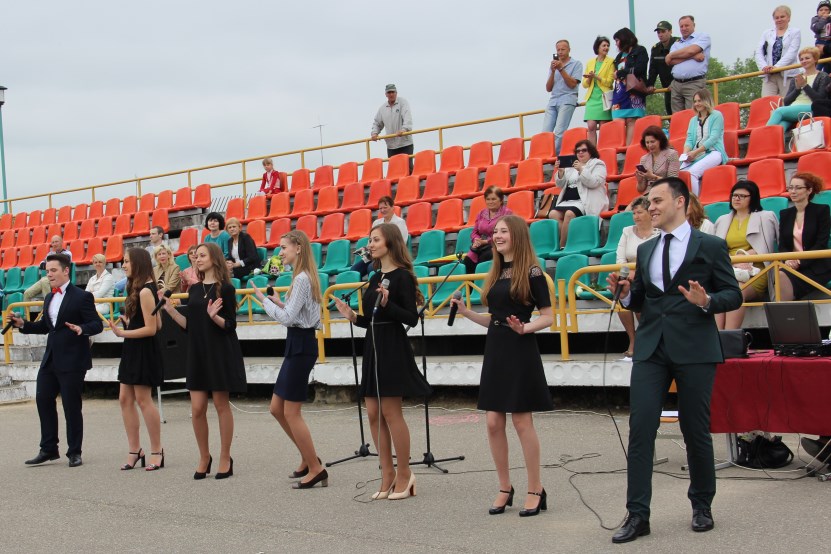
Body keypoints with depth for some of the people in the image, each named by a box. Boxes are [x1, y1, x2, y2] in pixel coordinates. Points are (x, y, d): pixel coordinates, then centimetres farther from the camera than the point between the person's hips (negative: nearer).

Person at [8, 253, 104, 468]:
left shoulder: (81, 297, -9)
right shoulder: (49, 298, 15)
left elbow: (97, 324, -13)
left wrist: (82, 329, -32)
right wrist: (22, 324, 9)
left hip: (72, 361, -8)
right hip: (50, 359, 8)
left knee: (71, 406, -1)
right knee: (43, 400, 9)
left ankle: (74, 452, 12)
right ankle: (48, 449, 20)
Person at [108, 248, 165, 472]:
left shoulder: (145, 291, -18)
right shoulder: (138, 289, 11)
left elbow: (151, 328, -20)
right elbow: (157, 324, 13)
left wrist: (123, 333, -21)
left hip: (144, 350, -10)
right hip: (132, 350, 10)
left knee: (143, 399, -3)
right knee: (125, 399, 9)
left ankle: (156, 451, 8)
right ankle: (134, 449, 16)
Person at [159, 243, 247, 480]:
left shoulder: (225, 288, -7)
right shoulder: (194, 289, 11)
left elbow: (230, 325, -10)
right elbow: (189, 325, 12)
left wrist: (214, 316, -28)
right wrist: (170, 310, 3)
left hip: (221, 352, -5)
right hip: (198, 353, 5)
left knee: (221, 405, 2)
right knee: (197, 409, 2)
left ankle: (225, 458, 13)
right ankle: (204, 457, 18)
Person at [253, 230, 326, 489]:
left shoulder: (301, 279, -16)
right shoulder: (304, 277, 14)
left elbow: (288, 317, -20)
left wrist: (265, 301, -9)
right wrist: (279, 303, 5)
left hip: (301, 345, -10)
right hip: (297, 344, 10)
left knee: (291, 411, -3)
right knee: (277, 408, 14)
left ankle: (315, 469, 5)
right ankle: (309, 458, 23)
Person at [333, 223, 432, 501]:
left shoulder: (402, 276, -9)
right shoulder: (376, 278, 15)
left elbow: (412, 318, -14)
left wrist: (387, 304, -27)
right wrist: (352, 316, 3)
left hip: (393, 348, -8)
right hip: (373, 345, 8)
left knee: (390, 411, -5)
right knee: (374, 413, 7)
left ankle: (404, 473, 7)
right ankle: (388, 474, 14)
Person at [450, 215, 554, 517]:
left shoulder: (532, 273, -7)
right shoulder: (495, 274, 13)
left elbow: (548, 317, -8)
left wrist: (525, 328, -24)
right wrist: (466, 312, 5)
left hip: (521, 351, -7)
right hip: (495, 349, 7)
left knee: (522, 421, -3)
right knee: (494, 422, 6)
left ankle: (536, 490, 9)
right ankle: (505, 488, 17)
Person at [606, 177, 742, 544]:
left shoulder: (710, 246, 1)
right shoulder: (645, 250, 16)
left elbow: (733, 294, 0)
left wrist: (707, 302, -19)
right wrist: (625, 293, -2)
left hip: (694, 349, -4)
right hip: (650, 348, 4)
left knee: (696, 430, 6)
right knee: (640, 428, -5)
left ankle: (702, 506, 26)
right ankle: (637, 514, -1)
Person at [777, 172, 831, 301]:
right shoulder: (785, 214, 18)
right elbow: (782, 245, 11)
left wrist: (800, 261, -18)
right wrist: (788, 259, -13)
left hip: (816, 267, -3)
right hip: (792, 266, 3)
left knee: (782, 277, -32)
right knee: (778, 276, -33)